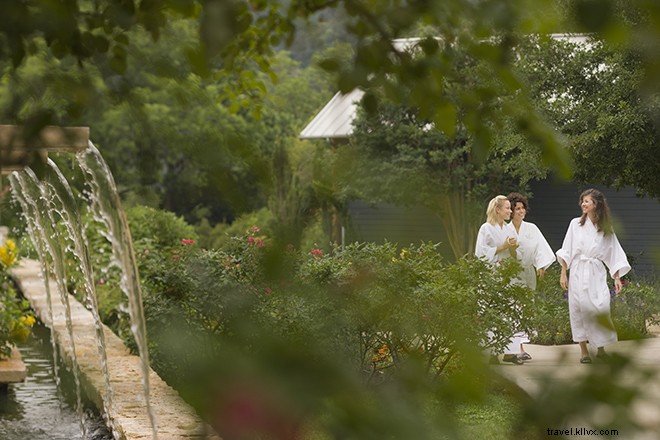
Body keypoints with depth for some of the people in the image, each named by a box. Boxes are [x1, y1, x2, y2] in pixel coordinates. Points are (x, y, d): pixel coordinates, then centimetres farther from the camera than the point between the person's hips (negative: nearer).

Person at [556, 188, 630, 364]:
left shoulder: (606, 229, 7)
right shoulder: (576, 224, 6)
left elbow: (614, 254, 9)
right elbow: (566, 251, 5)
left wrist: (617, 278, 3)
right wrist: (563, 273, -1)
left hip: (597, 274, 0)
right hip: (578, 273, 0)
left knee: (600, 308, -13)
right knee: (579, 309, -3)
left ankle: (601, 348, -2)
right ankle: (583, 351, 2)